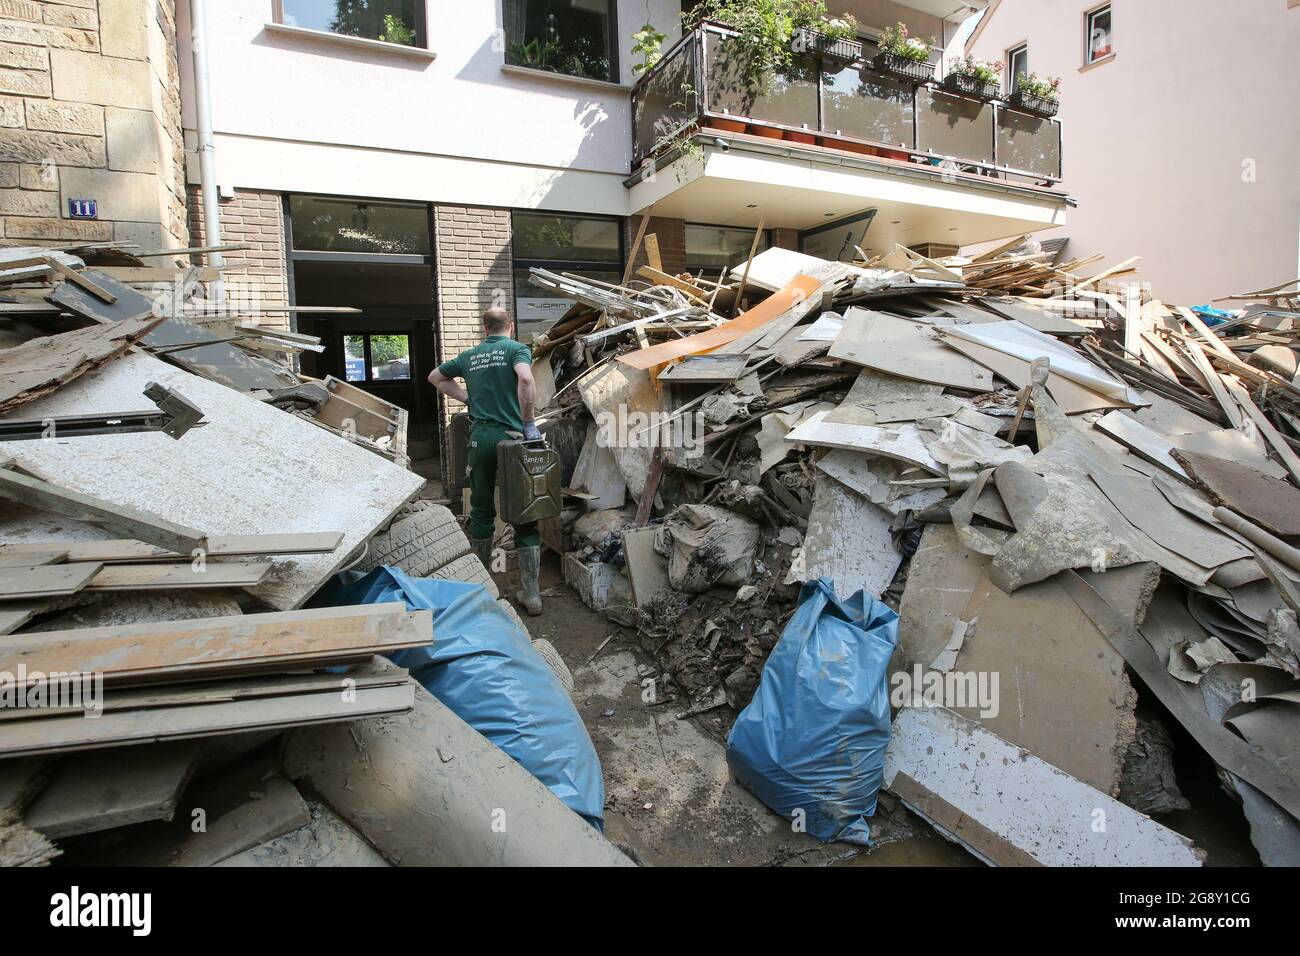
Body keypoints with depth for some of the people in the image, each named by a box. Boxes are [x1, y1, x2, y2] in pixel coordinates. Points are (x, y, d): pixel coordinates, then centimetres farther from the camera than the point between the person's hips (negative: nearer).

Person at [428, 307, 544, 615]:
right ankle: (531, 594, 0)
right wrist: (529, 423, -13)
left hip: (480, 436, 4)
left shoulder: (470, 355, 17)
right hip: (511, 437, -3)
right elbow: (525, 379, -20)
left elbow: (435, 377, 31)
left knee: (482, 510, 18)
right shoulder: (517, 349, 2)